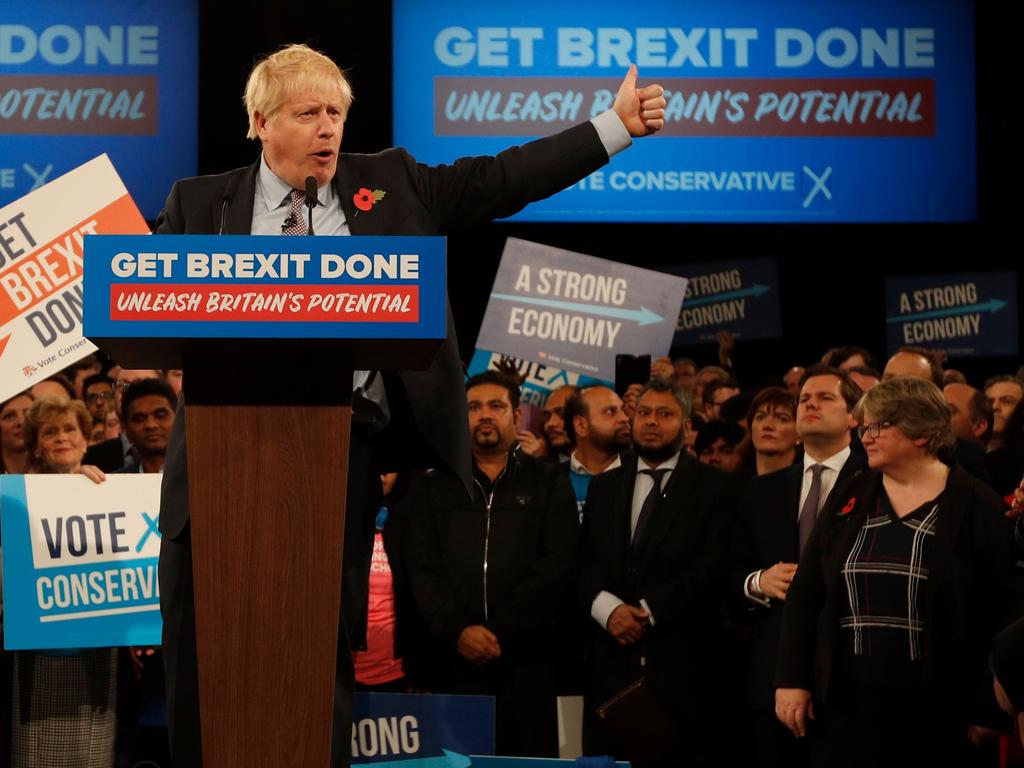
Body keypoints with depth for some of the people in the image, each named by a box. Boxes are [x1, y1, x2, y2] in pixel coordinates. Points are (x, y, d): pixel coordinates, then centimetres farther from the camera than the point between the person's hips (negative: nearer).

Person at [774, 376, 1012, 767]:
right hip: (846, 703, 3)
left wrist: (986, 710, -6)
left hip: (936, 711, -3)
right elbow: (804, 594, 9)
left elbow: (996, 614, -4)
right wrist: (792, 679, 1)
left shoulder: (976, 506, -3)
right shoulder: (848, 499, 9)